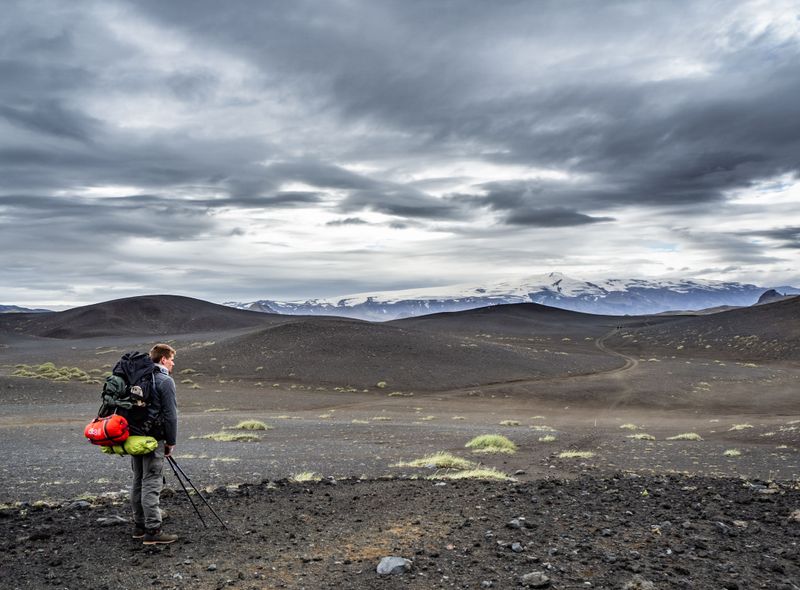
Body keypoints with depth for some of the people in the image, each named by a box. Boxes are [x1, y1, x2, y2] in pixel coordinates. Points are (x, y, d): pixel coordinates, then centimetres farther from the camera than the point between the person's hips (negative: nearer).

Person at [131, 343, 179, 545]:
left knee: (138, 483, 14)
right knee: (151, 485, -7)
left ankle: (139, 526, 23)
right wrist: (171, 442, -5)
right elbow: (170, 415, -13)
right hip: (153, 439, -8)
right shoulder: (165, 381, -11)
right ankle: (152, 531, -5)